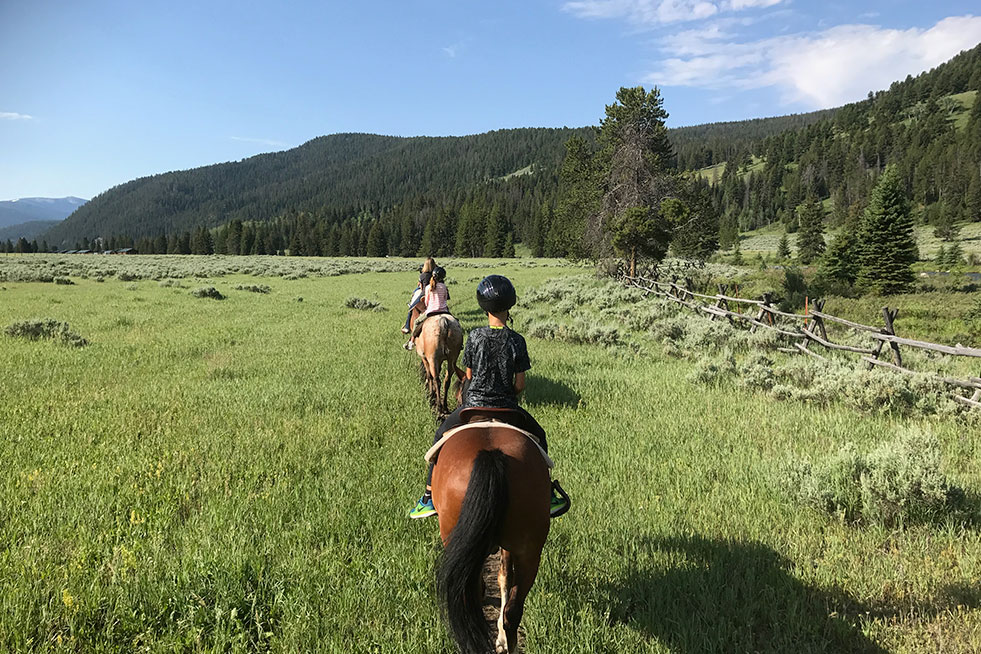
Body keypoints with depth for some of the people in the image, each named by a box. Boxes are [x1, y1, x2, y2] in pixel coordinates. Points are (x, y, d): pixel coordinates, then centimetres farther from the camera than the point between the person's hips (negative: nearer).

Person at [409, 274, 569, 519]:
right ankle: (547, 494, 29)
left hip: (473, 406, 0)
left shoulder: (475, 336, -8)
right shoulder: (517, 341, -9)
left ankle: (429, 497, 23)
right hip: (507, 408, 0)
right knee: (538, 437, 26)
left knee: (441, 437, 24)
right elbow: (520, 385, -4)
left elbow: (469, 376, 2)